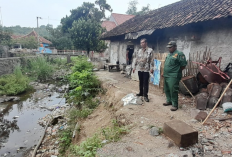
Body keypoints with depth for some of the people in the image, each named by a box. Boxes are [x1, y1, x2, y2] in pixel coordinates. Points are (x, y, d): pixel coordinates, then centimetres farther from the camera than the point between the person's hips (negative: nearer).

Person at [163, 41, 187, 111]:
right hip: (166, 76, 9)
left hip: (173, 76, -9)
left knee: (173, 91, -7)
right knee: (167, 89, 17)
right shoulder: (169, 54, 17)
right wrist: (164, 72, 17)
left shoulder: (179, 54, -10)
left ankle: (175, 105, 3)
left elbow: (183, 65, -12)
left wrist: (176, 71, -5)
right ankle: (169, 101, 33)